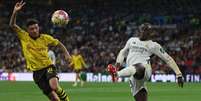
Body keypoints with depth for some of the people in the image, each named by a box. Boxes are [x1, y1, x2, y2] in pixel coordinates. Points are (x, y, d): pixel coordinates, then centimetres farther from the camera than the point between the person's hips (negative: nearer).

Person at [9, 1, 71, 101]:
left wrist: (66, 53, 1)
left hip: (48, 66, -1)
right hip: (36, 71, 1)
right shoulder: (24, 37, -2)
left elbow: (58, 43, 14)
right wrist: (15, 12, -26)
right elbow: (12, 25, -12)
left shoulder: (45, 38, -1)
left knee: (54, 86, -32)